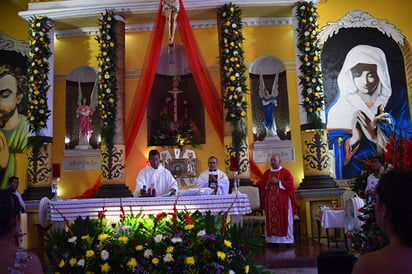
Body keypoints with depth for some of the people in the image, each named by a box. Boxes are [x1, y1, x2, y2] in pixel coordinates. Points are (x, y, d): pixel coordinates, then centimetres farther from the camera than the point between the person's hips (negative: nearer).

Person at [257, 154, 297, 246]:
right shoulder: (266, 173, 13)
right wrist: (268, 182, -8)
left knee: (285, 219, -1)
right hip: (270, 201, 3)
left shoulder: (285, 172, 2)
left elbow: (290, 184, -8)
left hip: (283, 200, -3)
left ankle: (288, 239, 6)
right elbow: (260, 185, 9)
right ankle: (272, 239, 6)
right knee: (270, 220, 1)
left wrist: (278, 182, -13)